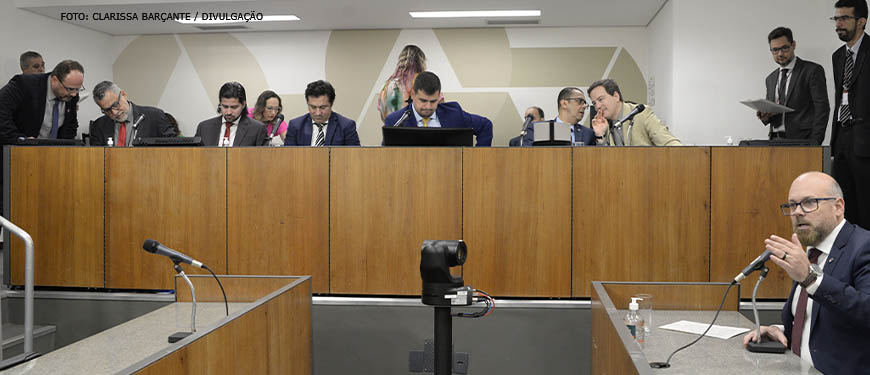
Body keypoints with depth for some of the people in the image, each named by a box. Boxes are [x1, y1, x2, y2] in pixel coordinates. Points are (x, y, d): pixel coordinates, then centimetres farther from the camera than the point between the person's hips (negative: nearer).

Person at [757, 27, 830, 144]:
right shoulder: (770, 79, 19)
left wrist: (815, 142, -13)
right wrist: (765, 116, -1)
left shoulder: (813, 70, 2)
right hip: (775, 140, 4)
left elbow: (822, 108, -4)